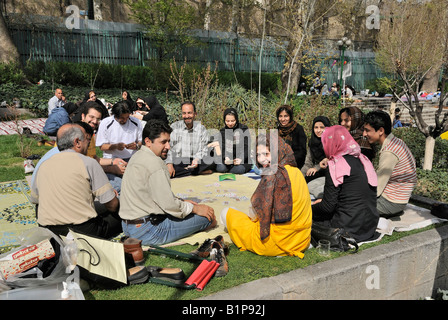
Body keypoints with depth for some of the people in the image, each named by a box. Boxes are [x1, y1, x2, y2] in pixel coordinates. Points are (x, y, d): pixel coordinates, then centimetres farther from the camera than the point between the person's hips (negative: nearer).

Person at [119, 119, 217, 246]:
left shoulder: (138, 156, 12)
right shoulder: (154, 163, -20)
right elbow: (169, 205, -20)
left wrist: (181, 201, 13)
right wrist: (195, 208, -6)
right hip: (146, 232, -10)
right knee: (207, 216, -10)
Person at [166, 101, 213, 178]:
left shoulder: (201, 128, 7)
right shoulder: (174, 127, 5)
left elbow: (204, 150, 3)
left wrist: (197, 159, -19)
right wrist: (169, 164, -19)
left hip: (194, 162, 0)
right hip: (177, 163, 0)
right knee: (166, 171, -33)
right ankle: (199, 171, -20)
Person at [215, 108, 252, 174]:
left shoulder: (244, 129, 2)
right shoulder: (222, 132, 11)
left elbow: (247, 147, -3)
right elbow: (222, 148, 2)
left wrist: (241, 158, -22)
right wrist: (225, 158, -21)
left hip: (243, 159, -2)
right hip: (228, 158, 2)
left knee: (239, 169, -34)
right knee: (220, 168, -29)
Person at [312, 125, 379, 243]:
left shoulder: (336, 165, -16)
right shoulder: (363, 160, 9)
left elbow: (328, 206, -15)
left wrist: (310, 208, 5)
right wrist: (323, 201, 20)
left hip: (350, 228, -8)